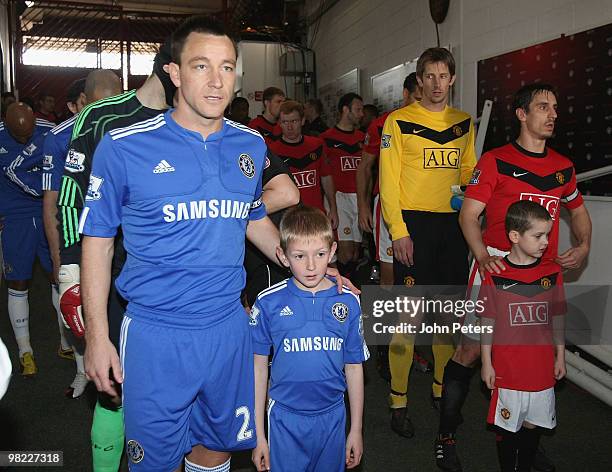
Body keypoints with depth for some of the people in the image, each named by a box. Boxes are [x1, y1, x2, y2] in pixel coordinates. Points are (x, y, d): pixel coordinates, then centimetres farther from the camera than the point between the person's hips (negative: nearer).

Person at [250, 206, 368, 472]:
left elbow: (354, 368, 4)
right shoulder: (268, 303, -10)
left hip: (332, 416, 2)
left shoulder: (349, 302, -5)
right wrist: (258, 435, 0)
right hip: (285, 417, -1)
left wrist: (356, 429, 9)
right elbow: (258, 368, -3)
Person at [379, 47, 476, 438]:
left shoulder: (464, 122, 14)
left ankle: (441, 387, 30)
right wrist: (398, 231, -14)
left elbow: (468, 172, 18)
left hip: (454, 223, 5)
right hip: (414, 223, -5)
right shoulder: (399, 121, -1)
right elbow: (389, 180, -6)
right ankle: (398, 401, 8)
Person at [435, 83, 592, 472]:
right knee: (471, 349, -4)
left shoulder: (563, 167, 13)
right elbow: (469, 213, -6)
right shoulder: (496, 161, -1)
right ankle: (447, 436, 12)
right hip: (496, 264, -4)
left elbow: (578, 210, 27)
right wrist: (482, 256, -22)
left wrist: (583, 246, 8)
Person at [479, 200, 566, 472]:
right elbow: (487, 322, -4)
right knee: (506, 424, 10)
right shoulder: (495, 275, -11)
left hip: (541, 366, 3)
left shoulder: (552, 272, -1)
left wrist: (560, 356, 11)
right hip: (506, 367, -3)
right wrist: (486, 363, -2)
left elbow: (557, 319, 8)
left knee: (533, 422, 16)